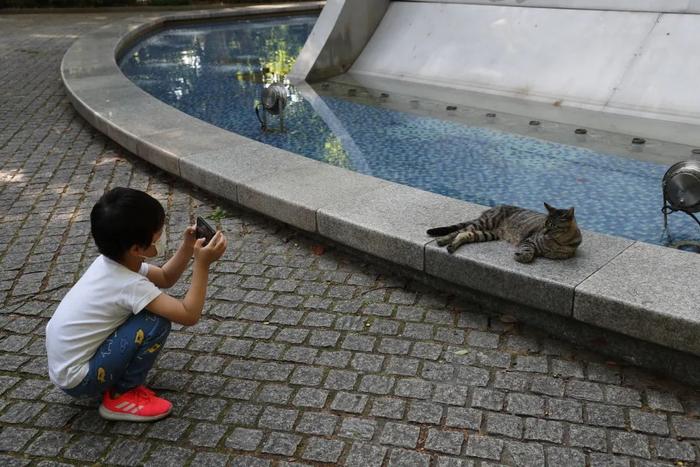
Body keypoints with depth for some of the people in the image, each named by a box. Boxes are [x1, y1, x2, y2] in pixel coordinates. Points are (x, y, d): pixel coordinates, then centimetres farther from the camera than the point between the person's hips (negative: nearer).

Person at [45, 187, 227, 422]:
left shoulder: (112, 260, -3)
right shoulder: (129, 285, -27)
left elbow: (165, 278, 11)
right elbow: (189, 315, -27)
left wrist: (188, 247, -5)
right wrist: (202, 263, -25)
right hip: (77, 381, -9)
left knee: (152, 303, 10)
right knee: (156, 322, -20)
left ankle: (119, 382, 14)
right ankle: (122, 396, -5)